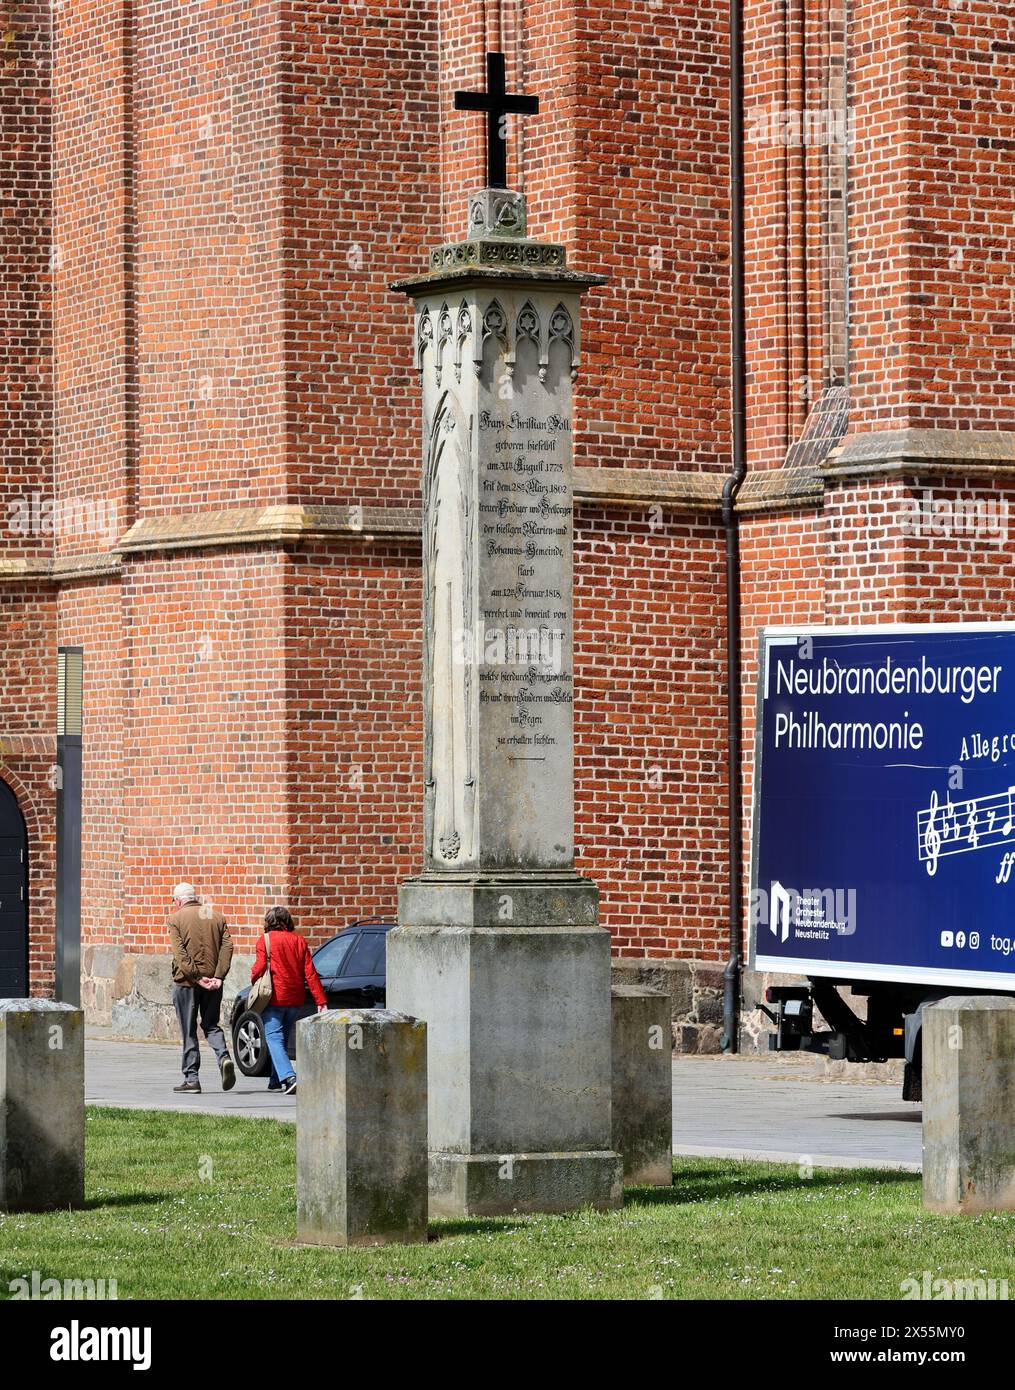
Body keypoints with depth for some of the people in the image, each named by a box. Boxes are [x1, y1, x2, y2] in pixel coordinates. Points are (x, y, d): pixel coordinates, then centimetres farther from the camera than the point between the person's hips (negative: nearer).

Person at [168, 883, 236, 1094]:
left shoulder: (176, 919, -3)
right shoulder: (217, 916, 9)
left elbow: (180, 954, -13)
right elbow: (227, 946, -1)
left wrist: (197, 978, -15)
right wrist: (218, 976, -7)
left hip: (186, 981, -4)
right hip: (213, 982, 4)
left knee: (189, 1031, 4)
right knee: (211, 1025, 15)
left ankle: (191, 1079, 4)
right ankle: (224, 1057, -12)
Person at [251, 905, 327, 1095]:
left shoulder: (265, 940, -5)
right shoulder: (299, 941, 8)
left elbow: (259, 968, -13)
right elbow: (310, 973, 4)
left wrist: (254, 980, 11)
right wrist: (321, 1001, 1)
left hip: (274, 999, -5)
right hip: (296, 1000, 5)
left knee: (274, 1039, -7)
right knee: (283, 1039, 19)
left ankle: (288, 1077, -27)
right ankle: (276, 1081, 25)